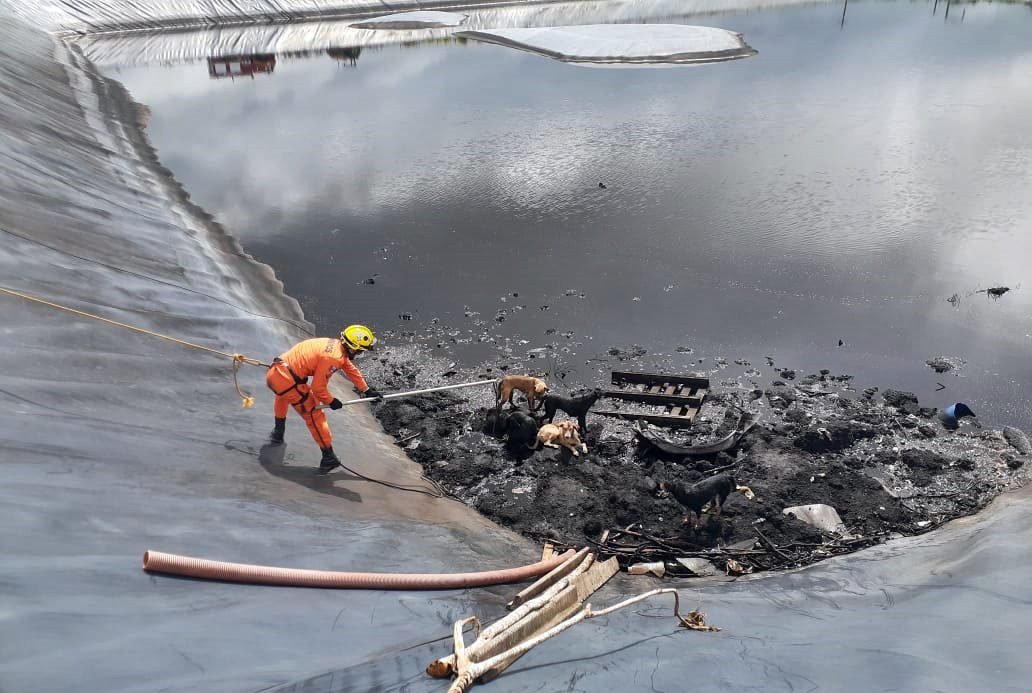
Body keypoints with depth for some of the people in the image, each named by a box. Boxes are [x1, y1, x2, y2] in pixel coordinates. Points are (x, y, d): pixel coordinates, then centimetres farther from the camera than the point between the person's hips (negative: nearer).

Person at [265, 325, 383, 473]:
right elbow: (318, 387, -14)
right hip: (286, 380, -9)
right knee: (315, 415, 0)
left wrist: (367, 390, 29)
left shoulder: (336, 345, 9)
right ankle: (329, 457, 4)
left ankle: (278, 433, 53)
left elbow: (351, 370, 23)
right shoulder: (333, 357, -18)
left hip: (274, 373, 9)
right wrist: (331, 401, 3)